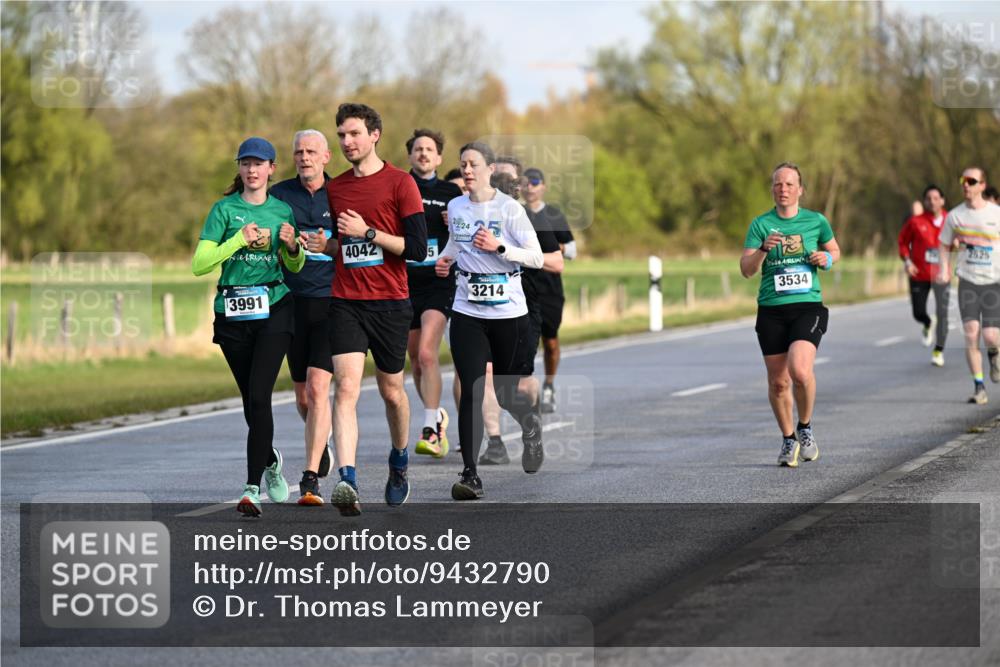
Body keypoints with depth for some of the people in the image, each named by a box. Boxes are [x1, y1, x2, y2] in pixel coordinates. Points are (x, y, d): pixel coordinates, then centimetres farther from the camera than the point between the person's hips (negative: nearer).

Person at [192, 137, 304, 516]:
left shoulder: (282, 211, 9)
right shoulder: (225, 210, 2)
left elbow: (295, 268, 19)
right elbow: (199, 265, -6)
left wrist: (292, 247, -2)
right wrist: (238, 241, -16)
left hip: (274, 310, -1)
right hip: (233, 314, 1)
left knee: (259, 396, -15)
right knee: (251, 400, 9)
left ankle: (253, 487, -16)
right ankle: (270, 460, 38)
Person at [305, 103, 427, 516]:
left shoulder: (399, 183, -4)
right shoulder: (335, 188, 11)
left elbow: (418, 249, -10)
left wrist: (368, 233, -16)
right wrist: (325, 245, 4)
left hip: (390, 302, -3)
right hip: (345, 302, 3)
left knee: (391, 391, 11)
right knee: (346, 387, -15)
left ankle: (399, 464, 38)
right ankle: (347, 482, -26)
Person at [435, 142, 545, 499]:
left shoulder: (509, 208, -9)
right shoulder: (455, 207, 5)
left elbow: (536, 257, -9)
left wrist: (498, 246, -22)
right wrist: (446, 258, 4)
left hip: (508, 312, -3)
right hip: (467, 312, 3)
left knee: (508, 393, 9)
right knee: (471, 392, -11)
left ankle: (531, 423, 46)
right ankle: (470, 475, -14)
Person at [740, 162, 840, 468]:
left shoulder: (816, 221, 4)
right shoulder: (761, 224, 2)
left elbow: (835, 250, 21)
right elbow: (746, 269, -4)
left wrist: (826, 259, -2)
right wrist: (764, 248, -23)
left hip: (808, 307, -1)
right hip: (771, 311, 1)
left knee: (800, 370, -23)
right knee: (778, 382, 4)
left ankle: (805, 428, 2)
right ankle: (788, 439, 26)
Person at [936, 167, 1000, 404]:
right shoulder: (955, 215, 1)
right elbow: (944, 245, 14)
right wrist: (944, 269, -2)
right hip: (967, 281, 1)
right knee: (971, 333, -12)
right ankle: (979, 387, -2)